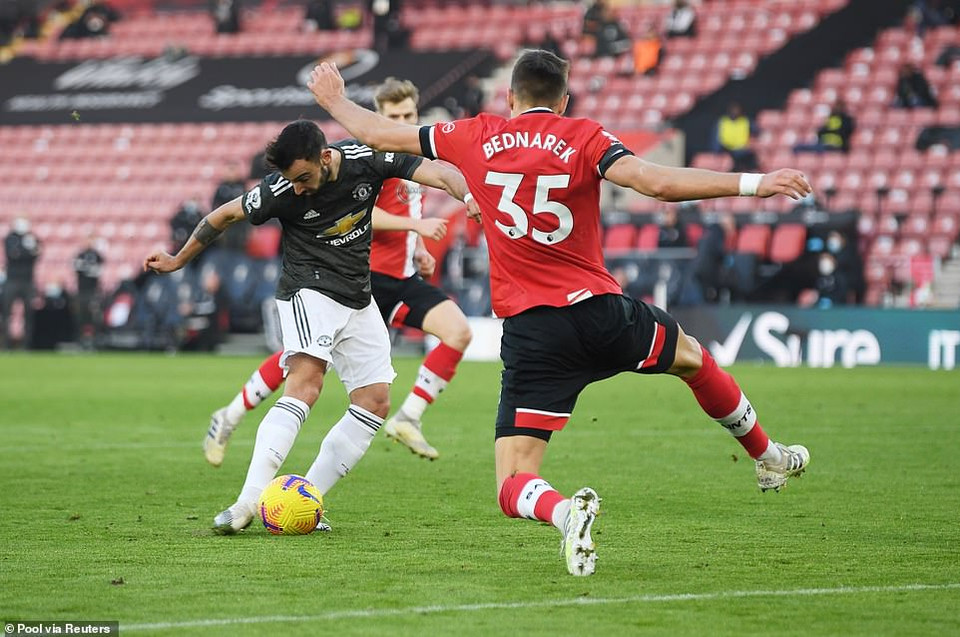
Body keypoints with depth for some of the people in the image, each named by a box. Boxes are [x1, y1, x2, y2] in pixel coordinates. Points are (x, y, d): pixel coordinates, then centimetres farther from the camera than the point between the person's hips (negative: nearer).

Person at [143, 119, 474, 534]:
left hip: (357, 298, 6)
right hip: (309, 292, -6)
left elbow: (437, 172, -11)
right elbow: (226, 215, -3)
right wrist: (178, 260, 8)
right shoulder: (281, 191, -18)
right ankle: (248, 503, -37)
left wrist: (471, 196, -32)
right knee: (305, 387, -27)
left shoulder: (367, 159, -13)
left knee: (375, 402, -1)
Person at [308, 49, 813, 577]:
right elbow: (656, 183, -18)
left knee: (513, 488, 1)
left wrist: (334, 100, 38)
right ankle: (769, 458, 51)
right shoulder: (583, 138, -1)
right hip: (600, 312, 1)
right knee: (691, 356, 34)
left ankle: (565, 511, -34)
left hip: (529, 332, 0)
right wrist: (753, 183, -18)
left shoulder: (475, 138, 6)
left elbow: (378, 134, 18)